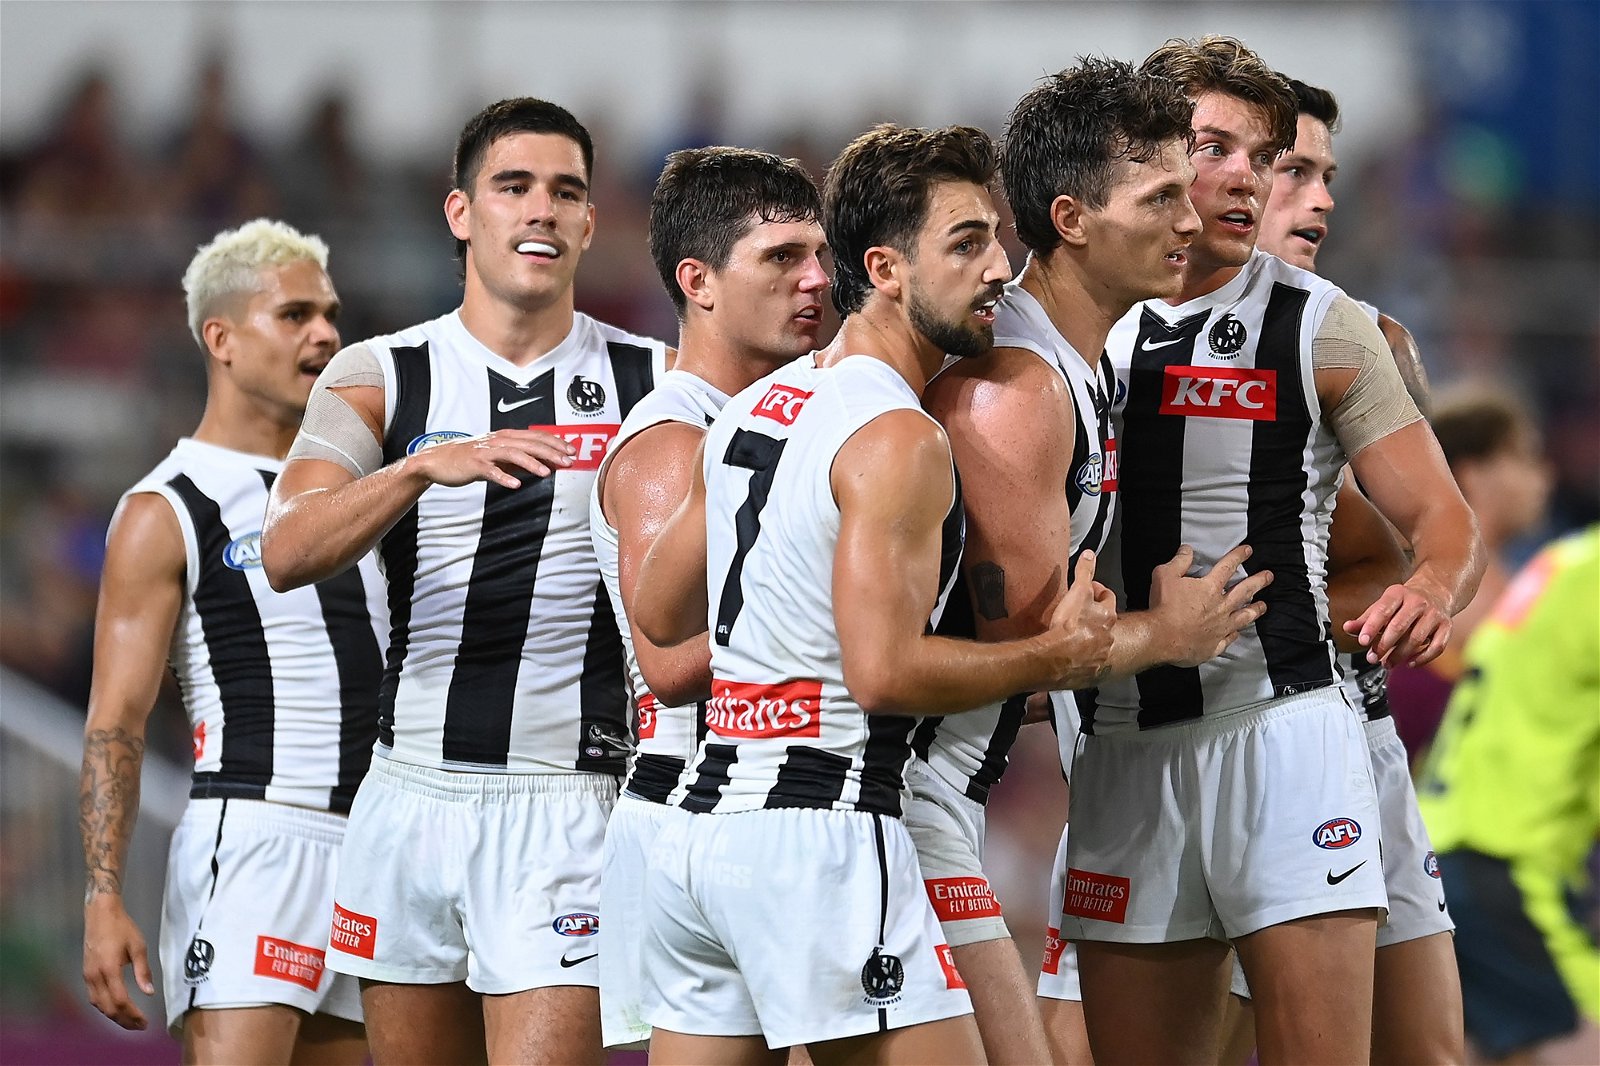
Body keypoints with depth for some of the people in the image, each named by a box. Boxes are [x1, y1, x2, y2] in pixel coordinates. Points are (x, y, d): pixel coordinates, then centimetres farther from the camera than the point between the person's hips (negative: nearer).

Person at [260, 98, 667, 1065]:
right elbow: (288, 553, -12)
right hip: (408, 797, 2)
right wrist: (424, 468, -27)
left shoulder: (652, 383, 4)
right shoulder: (379, 378, 5)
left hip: (563, 806, -2)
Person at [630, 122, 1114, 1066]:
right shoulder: (898, 438, -11)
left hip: (700, 831, 9)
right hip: (821, 835, -9)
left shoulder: (753, 410, 16)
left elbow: (659, 613, 25)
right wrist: (1056, 659, -6)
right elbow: (885, 670, -18)